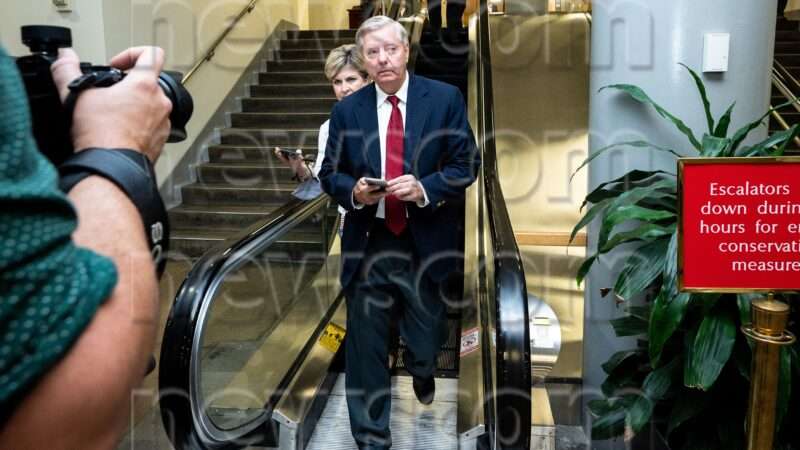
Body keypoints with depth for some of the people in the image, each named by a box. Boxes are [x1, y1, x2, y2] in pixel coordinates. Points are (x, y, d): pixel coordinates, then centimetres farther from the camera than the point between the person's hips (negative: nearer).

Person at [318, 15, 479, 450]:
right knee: (365, 349, 7)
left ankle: (421, 371, 56)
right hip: (367, 245, 1)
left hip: (426, 244, 0)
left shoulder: (445, 98, -3)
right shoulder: (346, 110, 2)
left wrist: (424, 189, -19)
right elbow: (329, 172, 8)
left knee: (426, 341, 16)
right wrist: (353, 191, -14)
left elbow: (466, 164, -2)